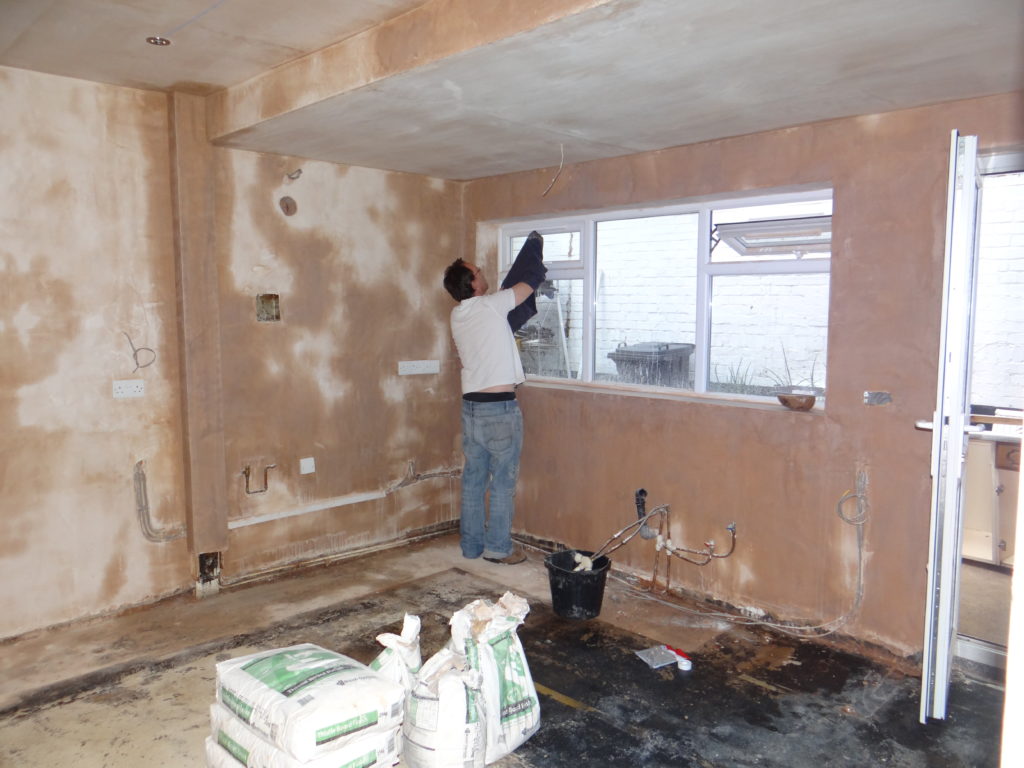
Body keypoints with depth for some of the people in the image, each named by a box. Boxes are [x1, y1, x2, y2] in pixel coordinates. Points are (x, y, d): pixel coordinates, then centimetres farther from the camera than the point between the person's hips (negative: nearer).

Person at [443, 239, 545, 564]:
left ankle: (470, 544, 22)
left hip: (471, 406, 7)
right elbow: (529, 285, 0)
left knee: (473, 480, 14)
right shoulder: (490, 305, -11)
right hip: (500, 408, -7)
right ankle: (498, 547, 11)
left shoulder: (457, 316, 8)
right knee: (503, 482, 4)